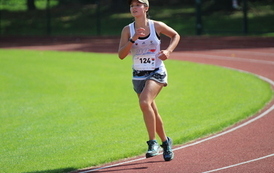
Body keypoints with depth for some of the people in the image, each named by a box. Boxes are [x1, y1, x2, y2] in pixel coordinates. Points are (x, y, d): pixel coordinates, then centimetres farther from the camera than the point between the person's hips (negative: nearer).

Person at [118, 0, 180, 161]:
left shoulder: (157, 26, -6)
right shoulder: (127, 30, -2)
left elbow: (176, 35, 10)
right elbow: (121, 55, -9)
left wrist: (169, 51, -7)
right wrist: (133, 39, -22)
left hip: (157, 72, -4)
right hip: (139, 75, 4)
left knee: (144, 102, -28)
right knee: (153, 113, 12)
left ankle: (153, 142, -21)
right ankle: (165, 142, 34)